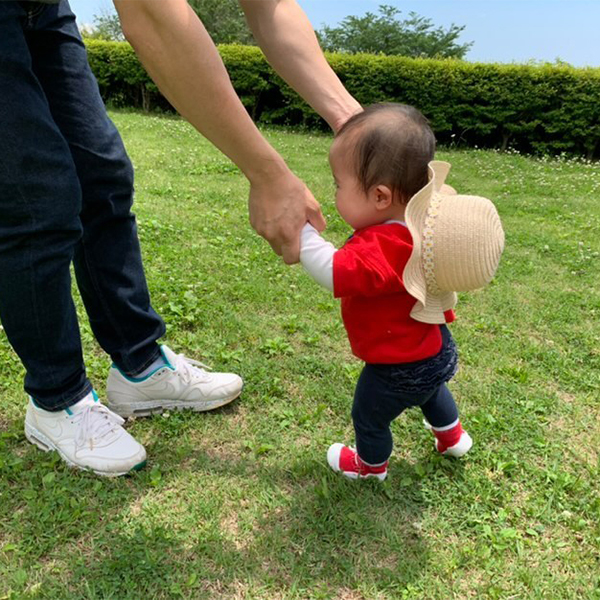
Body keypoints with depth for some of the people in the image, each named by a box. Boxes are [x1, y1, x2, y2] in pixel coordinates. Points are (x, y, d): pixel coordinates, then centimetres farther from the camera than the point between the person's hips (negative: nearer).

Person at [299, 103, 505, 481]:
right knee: (431, 390, 39)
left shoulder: (381, 250, -41)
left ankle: (371, 465, 50)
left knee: (369, 417, 22)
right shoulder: (423, 219, -12)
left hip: (400, 369, -8)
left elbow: (333, 272, -49)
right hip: (435, 347, 8)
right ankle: (453, 436, 64)